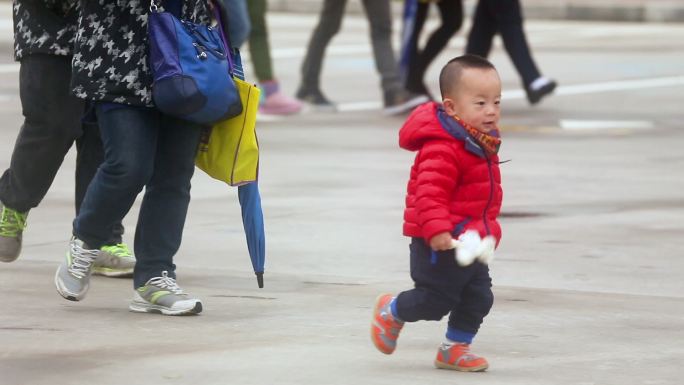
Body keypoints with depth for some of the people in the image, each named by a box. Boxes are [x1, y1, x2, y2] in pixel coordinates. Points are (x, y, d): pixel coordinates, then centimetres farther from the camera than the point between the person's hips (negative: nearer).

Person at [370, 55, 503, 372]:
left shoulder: (482, 145, 10)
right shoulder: (443, 149, -24)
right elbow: (430, 192, -31)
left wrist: (486, 229, 30)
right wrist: (437, 229, -40)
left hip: (469, 241, 9)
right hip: (440, 244, -9)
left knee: (478, 297, 8)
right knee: (437, 298, -3)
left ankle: (454, 348, 23)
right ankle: (390, 312, 24)